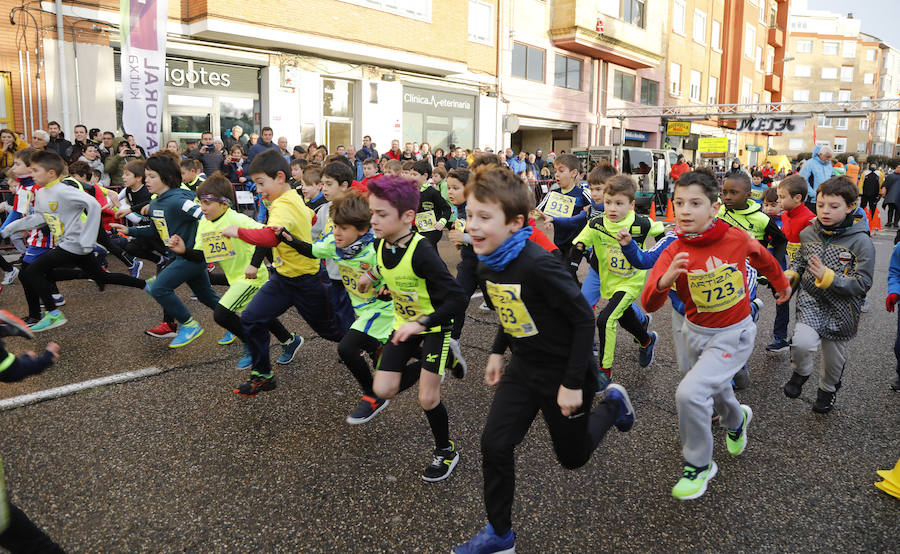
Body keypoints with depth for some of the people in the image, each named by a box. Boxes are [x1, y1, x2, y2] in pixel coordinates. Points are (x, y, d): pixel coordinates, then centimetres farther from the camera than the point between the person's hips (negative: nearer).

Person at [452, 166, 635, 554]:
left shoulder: (538, 265, -31)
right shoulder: (487, 264, -5)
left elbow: (584, 319, -25)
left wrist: (573, 383, -22)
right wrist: (498, 351, 13)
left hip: (563, 372, -6)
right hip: (524, 368, 6)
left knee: (572, 457, 13)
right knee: (494, 445, -3)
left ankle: (612, 404, 40)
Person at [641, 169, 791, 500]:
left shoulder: (737, 239, -19)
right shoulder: (674, 253, -17)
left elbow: (763, 258, 6)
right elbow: (649, 304, -25)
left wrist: (781, 283, 25)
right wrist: (666, 279, -45)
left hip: (732, 335, -3)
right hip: (695, 333, 4)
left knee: (690, 393, -21)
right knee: (715, 391, 26)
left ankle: (699, 466, 3)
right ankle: (736, 420, 64)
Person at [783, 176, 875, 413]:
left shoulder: (861, 242, -15)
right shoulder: (809, 233, -3)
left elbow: (862, 284, -17)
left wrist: (827, 277, -29)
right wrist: (790, 275, -3)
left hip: (841, 310, -1)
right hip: (811, 301, 1)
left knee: (834, 360, 17)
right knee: (803, 343, -25)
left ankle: (827, 390, 48)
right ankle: (800, 373, 8)